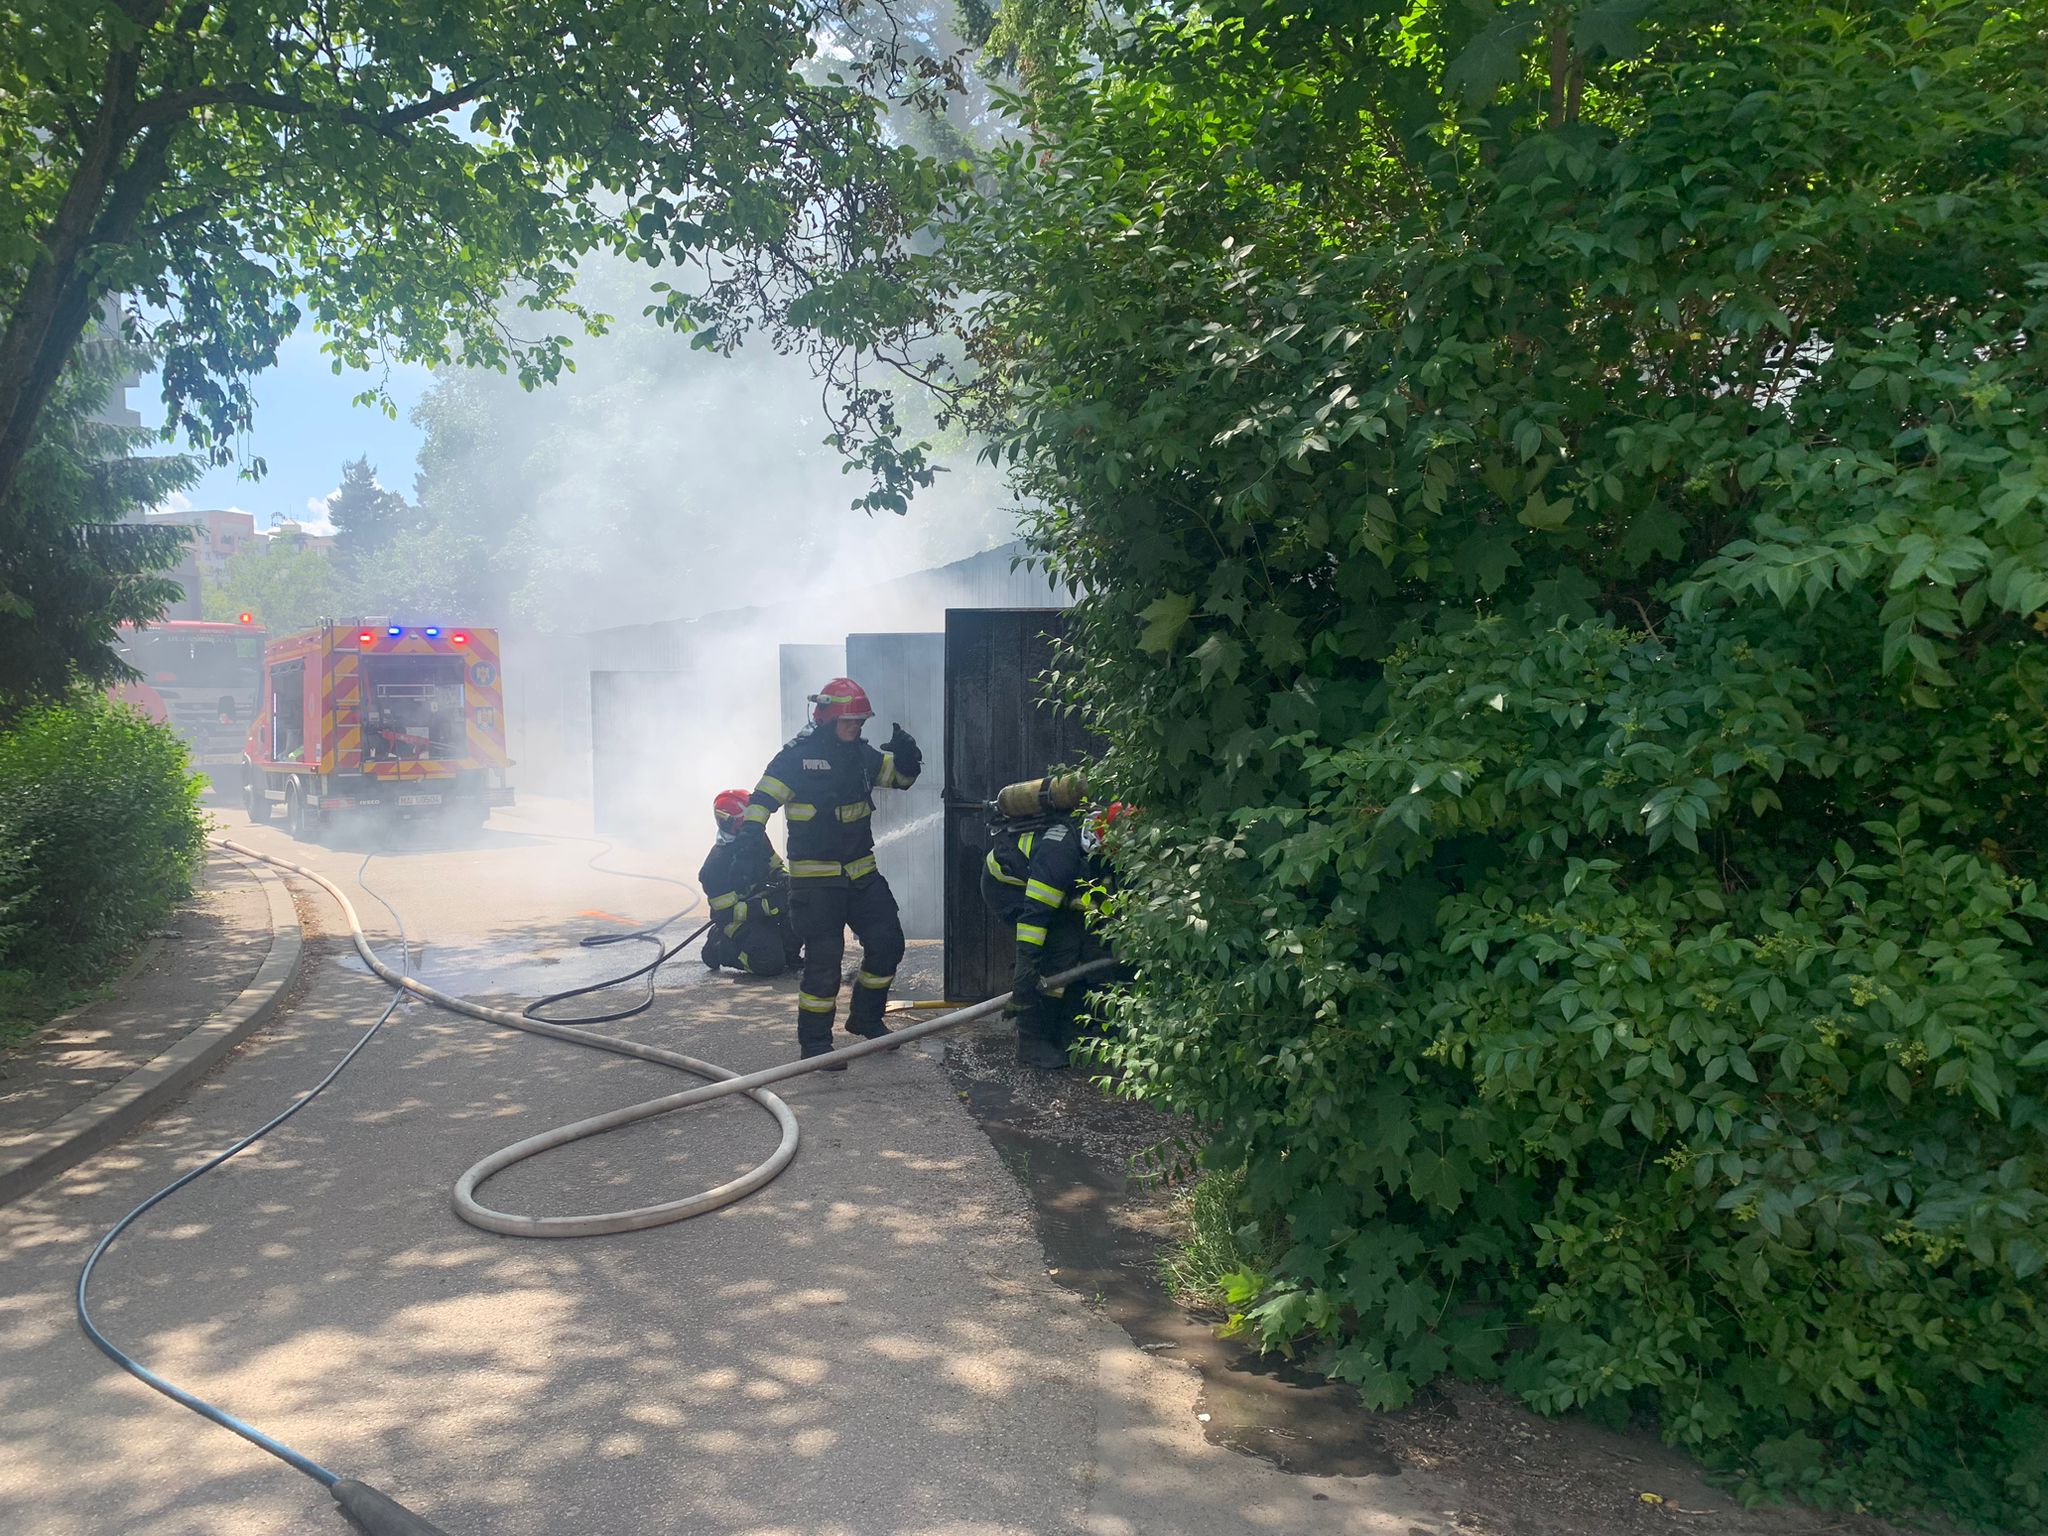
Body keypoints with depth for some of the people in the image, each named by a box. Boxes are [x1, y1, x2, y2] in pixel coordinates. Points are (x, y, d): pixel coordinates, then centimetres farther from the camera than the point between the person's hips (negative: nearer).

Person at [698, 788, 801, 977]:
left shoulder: (757, 841, 0)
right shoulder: (716, 864, -21)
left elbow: (775, 867, 15)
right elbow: (728, 911, -22)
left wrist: (784, 878, -11)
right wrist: (768, 906, -31)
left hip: (765, 904, 7)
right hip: (740, 919, -7)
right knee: (770, 962, -26)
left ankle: (789, 951, 1)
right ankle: (721, 948, 0)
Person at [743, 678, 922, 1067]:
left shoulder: (861, 754, 9)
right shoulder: (796, 756, -9)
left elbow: (902, 776, 18)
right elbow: (761, 801, -12)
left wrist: (907, 753, -3)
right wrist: (753, 838, -27)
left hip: (861, 872, 7)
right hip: (815, 879, -7)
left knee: (888, 943, 7)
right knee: (823, 959, -7)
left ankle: (866, 1018, 27)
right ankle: (814, 1042, 6)